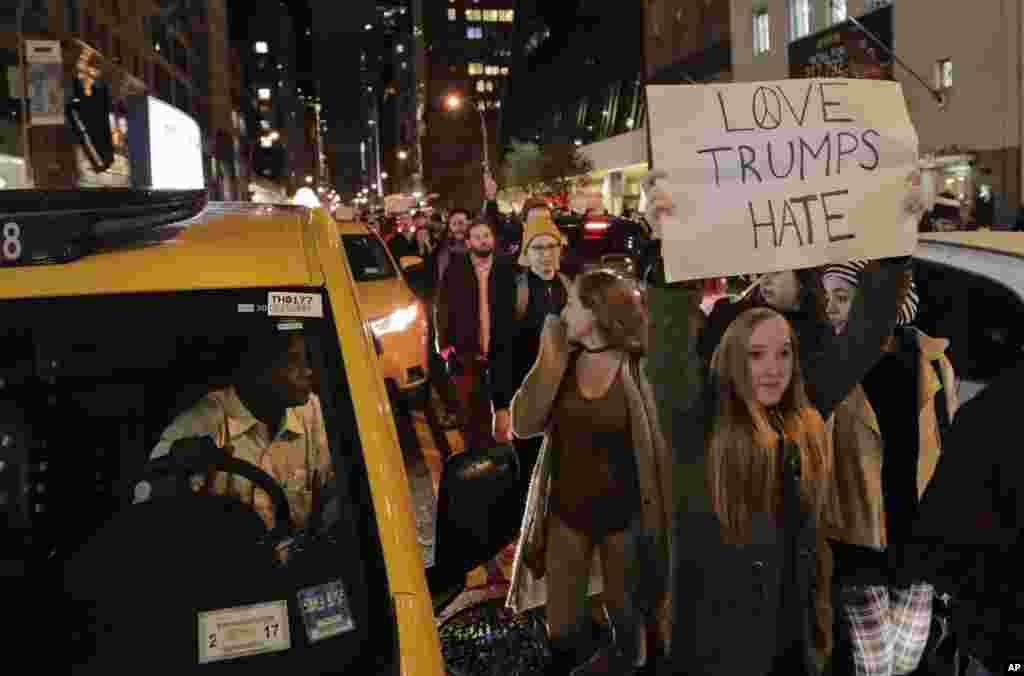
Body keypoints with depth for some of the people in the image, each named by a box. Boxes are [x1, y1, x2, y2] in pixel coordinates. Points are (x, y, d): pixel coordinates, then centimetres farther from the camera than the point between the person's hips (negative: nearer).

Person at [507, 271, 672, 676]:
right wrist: (549, 355, -15)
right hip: (566, 510, 2)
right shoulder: (562, 360, -3)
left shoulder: (638, 366, -13)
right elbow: (523, 425, -12)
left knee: (626, 621, 21)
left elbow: (662, 444, -10)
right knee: (561, 631, 12)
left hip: (622, 513, -2)